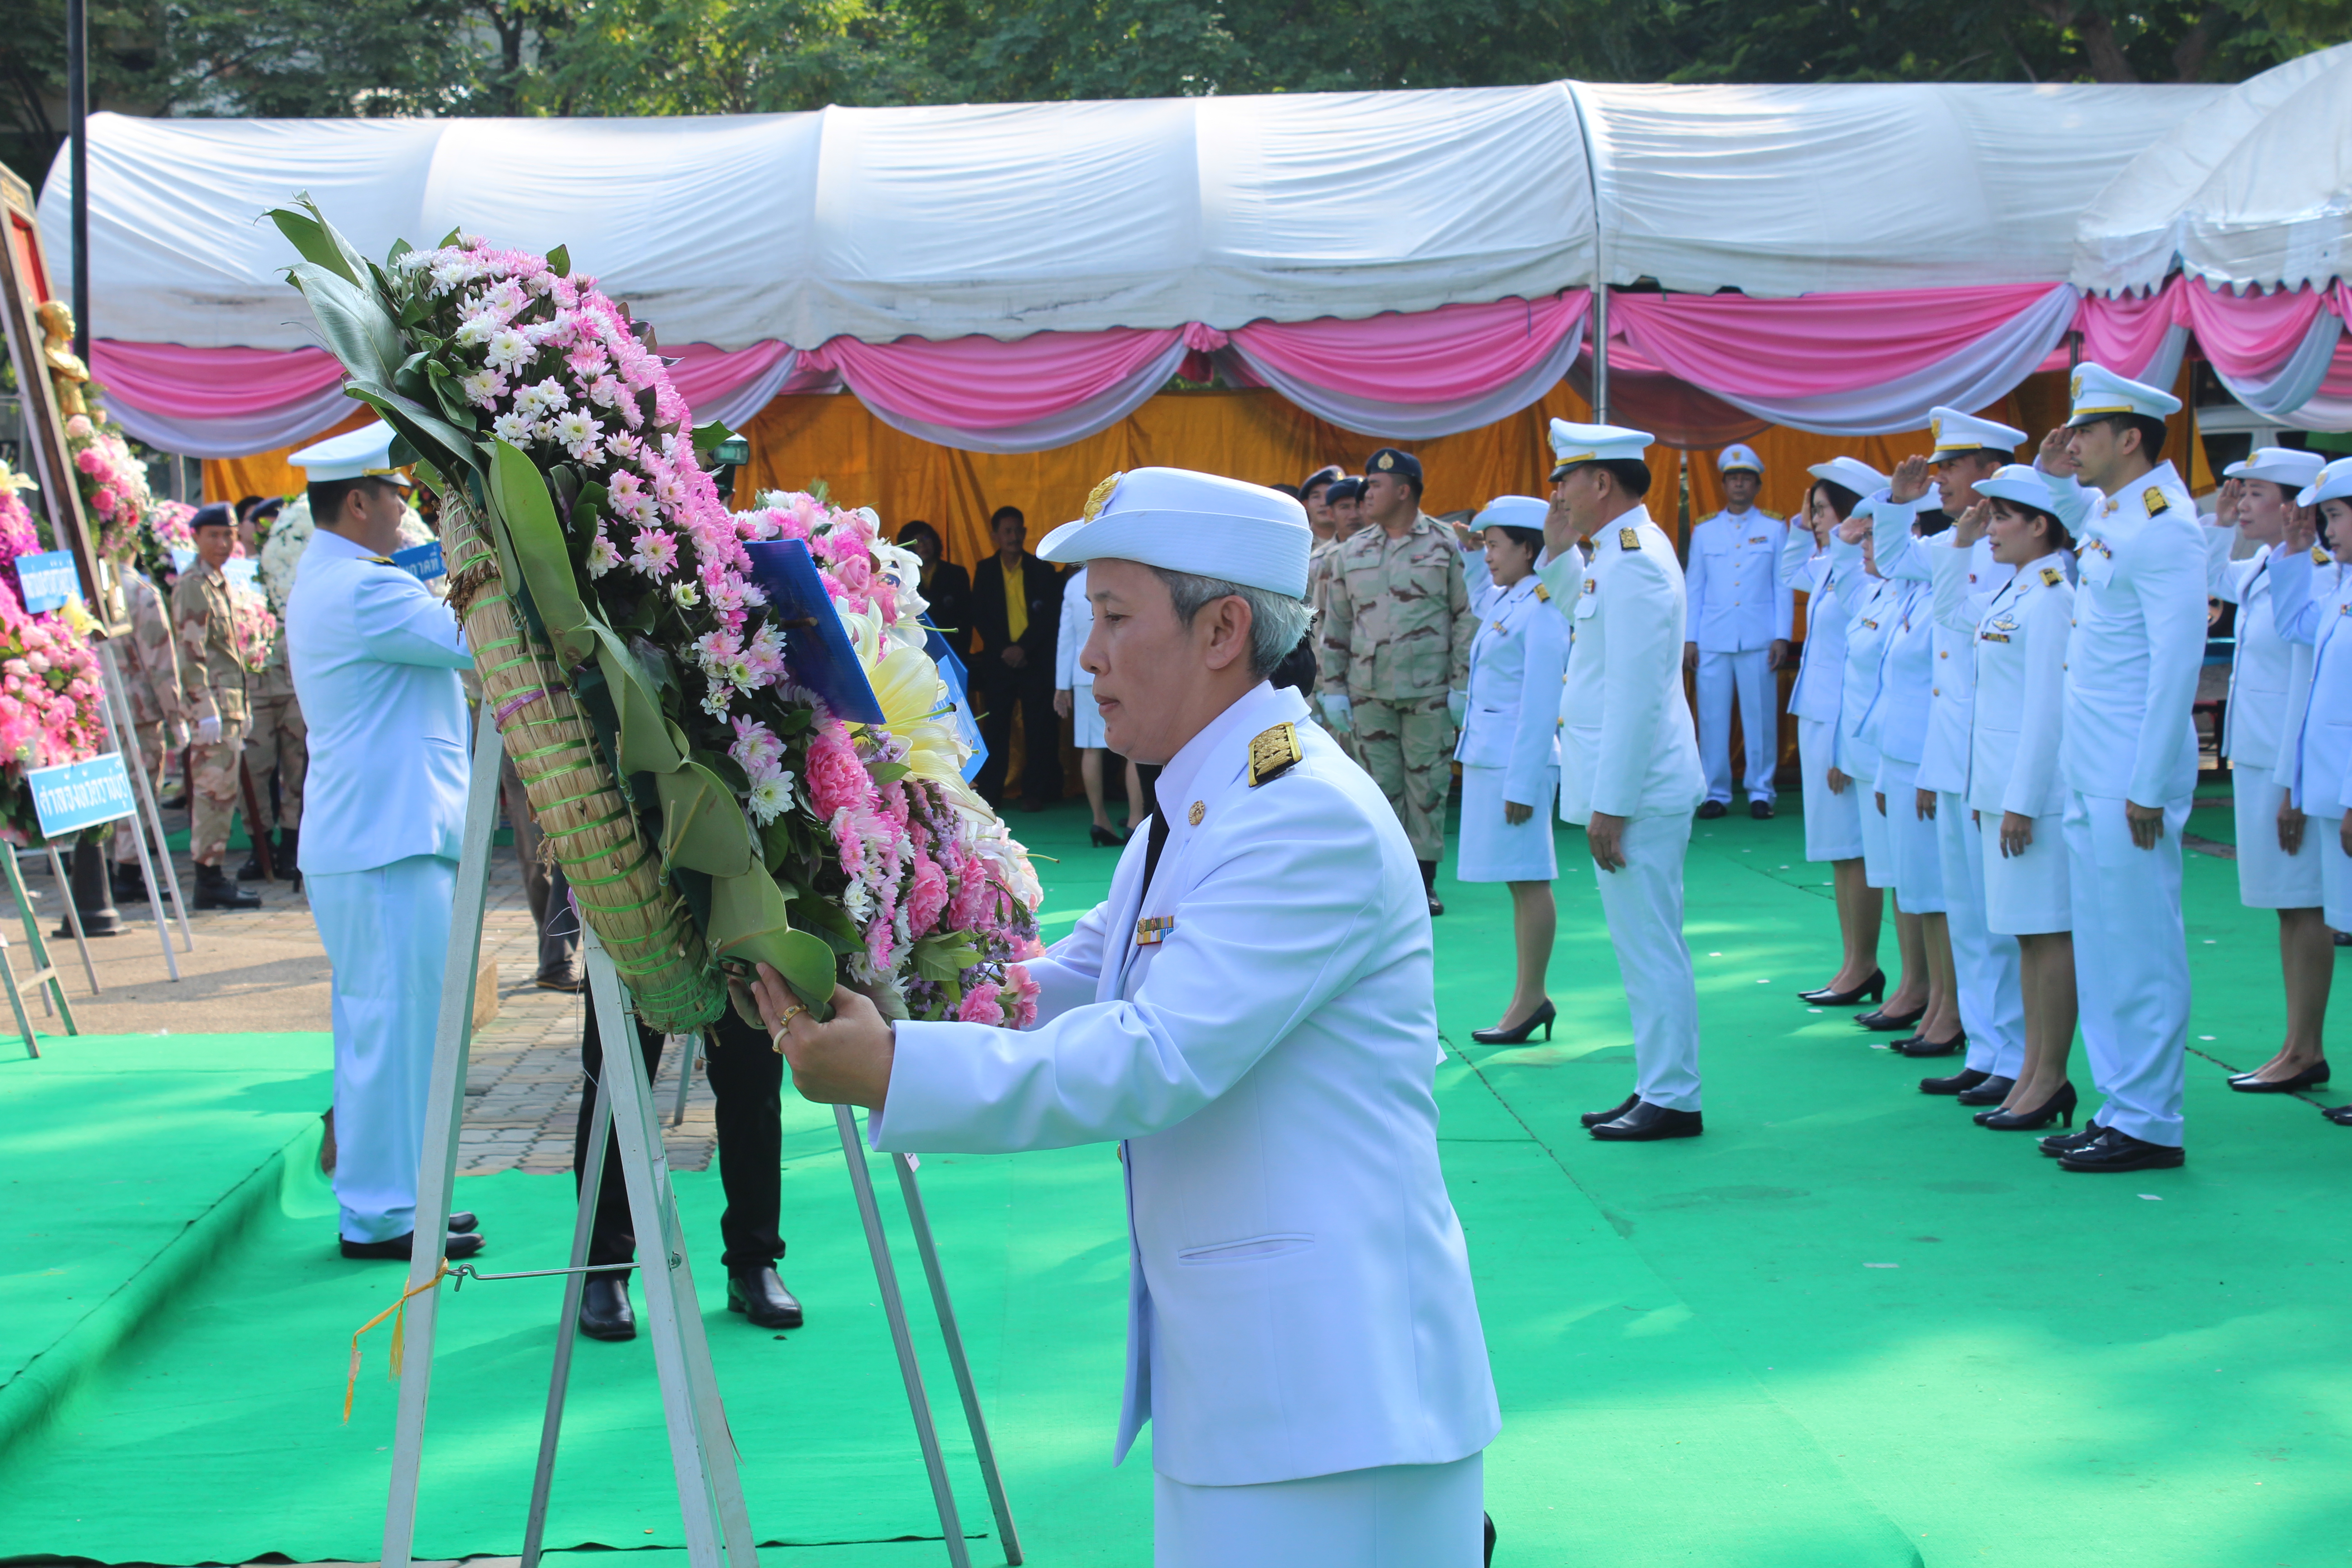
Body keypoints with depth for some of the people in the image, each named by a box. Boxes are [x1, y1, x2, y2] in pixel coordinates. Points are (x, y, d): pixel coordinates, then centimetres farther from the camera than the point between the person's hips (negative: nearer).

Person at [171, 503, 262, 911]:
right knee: (215, 790, -9)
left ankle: (212, 876, 15)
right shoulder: (193, 586, -10)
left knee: (223, 792, 11)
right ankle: (209, 880, -7)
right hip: (213, 704, -10)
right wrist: (206, 709, -22)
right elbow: (192, 654, -17)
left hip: (229, 704, 10)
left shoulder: (218, 583, 19)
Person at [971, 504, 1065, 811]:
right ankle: (988, 793, 5)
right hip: (998, 660, 1)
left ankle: (1034, 793, 4)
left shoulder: (1042, 571, 5)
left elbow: (1050, 617, 0)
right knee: (994, 727, 0)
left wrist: (1023, 648, -10)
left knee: (1037, 728, -2)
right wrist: (1004, 649, -8)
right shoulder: (985, 571, 9)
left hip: (1036, 660, -1)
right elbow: (979, 617, 4)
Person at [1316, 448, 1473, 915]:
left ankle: (1425, 881, 8)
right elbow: (1336, 624, 14)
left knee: (1428, 785, 0)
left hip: (1428, 691, -3)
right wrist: (1334, 688, 8)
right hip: (1369, 692, 3)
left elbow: (1467, 617, 1)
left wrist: (1461, 685, -4)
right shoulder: (1352, 553, 11)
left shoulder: (1445, 545, 1)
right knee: (1381, 785, 4)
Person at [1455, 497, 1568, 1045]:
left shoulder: (1542, 609, -13)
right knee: (1519, 881, 11)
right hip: (1487, 754, 9)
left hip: (1520, 758, -9)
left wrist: (1521, 782, -17)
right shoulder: (1501, 601, 13)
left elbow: (1541, 705, -16)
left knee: (1529, 879, -3)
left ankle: (1531, 997, 2)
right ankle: (1531, 996, 16)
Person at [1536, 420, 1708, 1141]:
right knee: (1644, 945, 15)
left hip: (1634, 787, -10)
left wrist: (1610, 805, -21)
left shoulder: (1633, 561, -19)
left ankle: (1673, 1101, 3)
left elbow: (1635, 696, -22)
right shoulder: (1614, 551, 12)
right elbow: (1582, 615, 33)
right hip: (1623, 784, 10)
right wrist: (1559, 553, 16)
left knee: (1651, 946, -4)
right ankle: (1657, 1088, 23)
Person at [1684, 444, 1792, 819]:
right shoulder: (1704, 530, 12)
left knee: (1761, 717, -1)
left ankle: (1761, 792, 7)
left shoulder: (1775, 529, 8)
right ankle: (1716, 792, 6)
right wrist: (1689, 639, 6)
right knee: (1712, 718, -1)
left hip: (1758, 640, -1)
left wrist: (1782, 637, -1)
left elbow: (1783, 586, 7)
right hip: (1713, 640, 1)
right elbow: (1694, 587, 12)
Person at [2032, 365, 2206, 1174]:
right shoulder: (2107, 514, 11)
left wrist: (2149, 788, -21)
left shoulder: (2164, 526, -15)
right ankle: (2121, 1107, 21)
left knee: (2139, 950, -3)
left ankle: (2150, 1125, 4)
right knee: (2101, 947, 13)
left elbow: (2178, 662, -20)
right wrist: (2055, 474, 18)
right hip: (2091, 772, 9)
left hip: (2132, 776, -9)